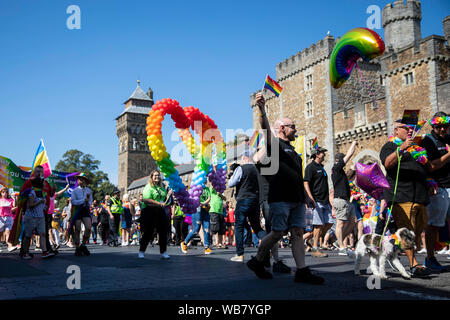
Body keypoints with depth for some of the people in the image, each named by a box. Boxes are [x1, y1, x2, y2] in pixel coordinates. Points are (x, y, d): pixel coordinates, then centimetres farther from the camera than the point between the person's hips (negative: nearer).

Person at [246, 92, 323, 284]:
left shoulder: (292, 151, 25)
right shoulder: (275, 144, 1)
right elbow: (266, 130, -21)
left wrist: (305, 195, 24)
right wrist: (262, 109, -38)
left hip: (296, 199, 8)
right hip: (280, 198, -8)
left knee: (298, 233, 2)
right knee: (278, 233, -6)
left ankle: (302, 271, 1)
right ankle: (256, 261, 13)